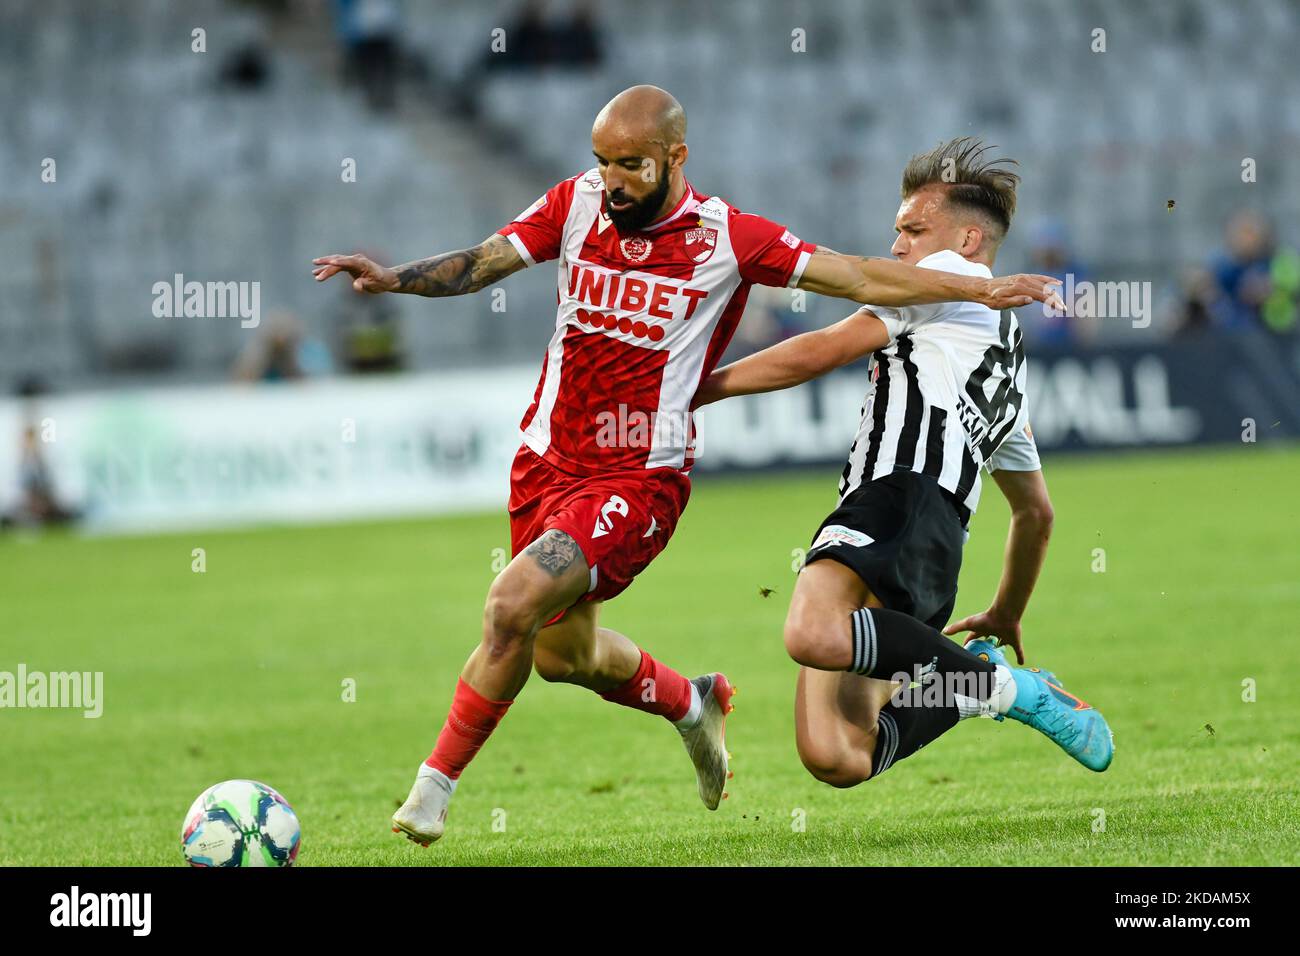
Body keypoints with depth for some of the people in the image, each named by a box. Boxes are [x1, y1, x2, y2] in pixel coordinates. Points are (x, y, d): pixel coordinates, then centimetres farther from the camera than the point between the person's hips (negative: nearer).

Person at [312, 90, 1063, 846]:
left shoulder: (727, 238, -10)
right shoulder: (576, 203, 0)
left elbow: (860, 277, -5)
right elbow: (480, 264, -6)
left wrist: (981, 290, -9)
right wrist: (393, 278, -24)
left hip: (639, 477, -5)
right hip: (549, 461, 5)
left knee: (514, 604, -24)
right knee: (563, 655, 17)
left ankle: (435, 785, -8)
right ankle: (692, 705, 48)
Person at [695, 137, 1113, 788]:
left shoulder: (951, 274, 14)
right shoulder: (1009, 361, 40)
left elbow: (823, 351, 6)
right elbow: (1036, 510, 46)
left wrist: (699, 389, 12)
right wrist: (1005, 616, 56)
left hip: (902, 497, -9)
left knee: (811, 635, -37)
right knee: (833, 757, -7)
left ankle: (1003, 687, -20)